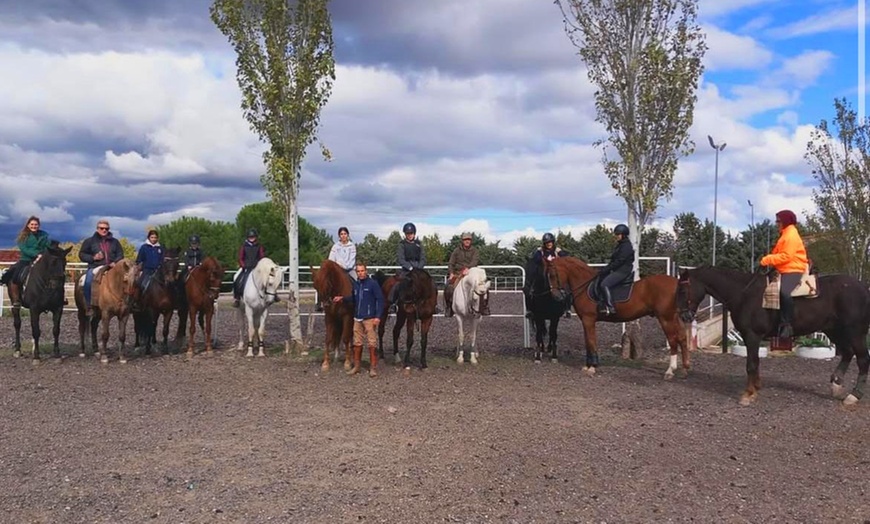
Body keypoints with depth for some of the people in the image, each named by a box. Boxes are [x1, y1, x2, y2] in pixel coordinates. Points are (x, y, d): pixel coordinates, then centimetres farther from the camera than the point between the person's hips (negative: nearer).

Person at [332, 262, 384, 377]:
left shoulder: (373, 284, -9)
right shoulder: (355, 284, 8)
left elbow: (380, 300, -9)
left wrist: (378, 316, -15)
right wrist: (342, 298, 3)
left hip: (370, 319, -6)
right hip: (357, 318, 6)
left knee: (372, 343, -3)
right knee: (357, 343, 12)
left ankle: (373, 368, 5)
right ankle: (356, 366, 21)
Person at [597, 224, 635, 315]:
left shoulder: (626, 246, -13)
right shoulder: (620, 245, 17)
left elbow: (619, 261, -20)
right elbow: (613, 260, 18)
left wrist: (605, 269, -18)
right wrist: (605, 269, 6)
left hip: (623, 271, -11)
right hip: (617, 270, 11)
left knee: (604, 284, -25)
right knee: (600, 277, 10)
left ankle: (610, 307, -26)